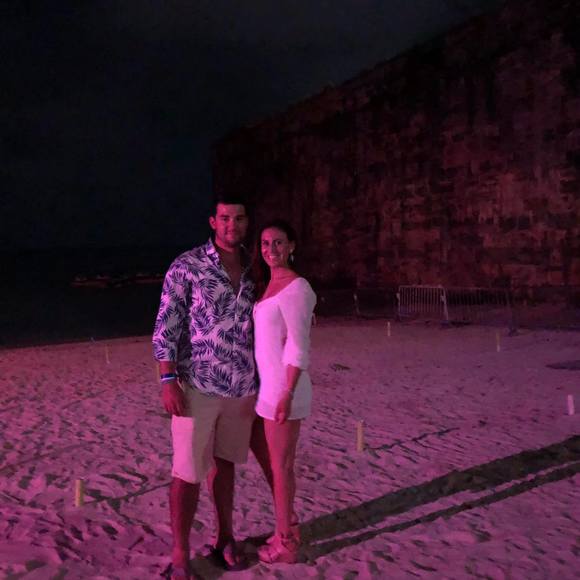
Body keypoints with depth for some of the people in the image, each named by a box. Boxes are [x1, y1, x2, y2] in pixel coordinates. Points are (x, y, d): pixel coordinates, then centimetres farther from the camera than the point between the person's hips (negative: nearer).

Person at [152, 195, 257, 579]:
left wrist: (264, 380, 12)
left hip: (242, 388, 5)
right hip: (198, 386, -4)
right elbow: (166, 327, -9)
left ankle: (225, 539, 31)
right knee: (188, 472, 1)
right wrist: (168, 382, -15)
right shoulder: (187, 267, -8)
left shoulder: (253, 269, 7)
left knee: (225, 462, 16)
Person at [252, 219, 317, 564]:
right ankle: (288, 531, 34)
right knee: (279, 463, 19)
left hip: (283, 388, -9)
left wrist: (287, 394, -22)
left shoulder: (296, 288, -15)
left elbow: (299, 347, -19)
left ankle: (285, 545, 18)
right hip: (269, 385, 9)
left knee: (281, 467, 3)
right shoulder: (268, 285, 11)